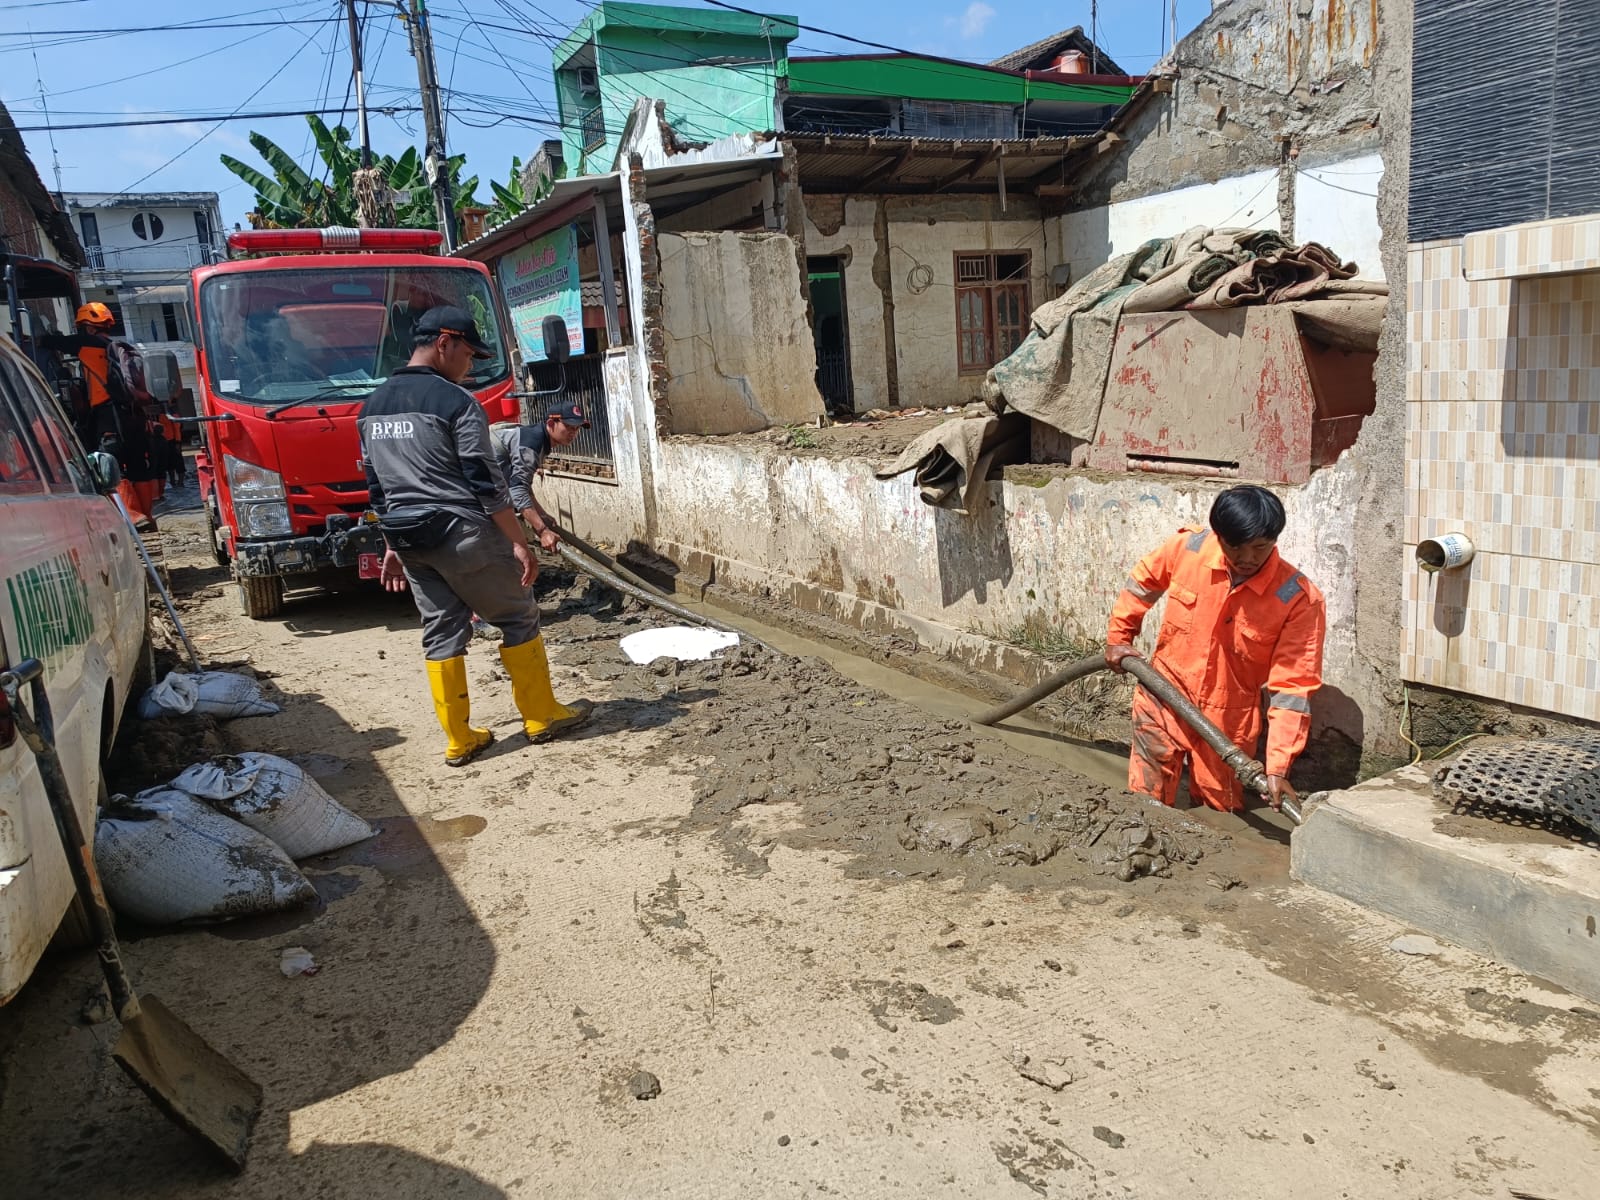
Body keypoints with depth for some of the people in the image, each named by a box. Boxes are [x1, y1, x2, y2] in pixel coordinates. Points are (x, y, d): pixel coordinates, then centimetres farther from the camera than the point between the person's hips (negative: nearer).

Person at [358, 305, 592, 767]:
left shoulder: (372, 407, 11)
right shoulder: (456, 402, -12)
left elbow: (377, 487, 15)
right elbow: (485, 482, -15)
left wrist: (394, 544, 21)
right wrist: (518, 542, -12)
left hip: (409, 539, 7)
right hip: (462, 534, -7)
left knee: (441, 631, 11)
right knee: (518, 618, 8)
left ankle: (458, 739, 14)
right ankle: (542, 716, 16)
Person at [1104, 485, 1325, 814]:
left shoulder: (1300, 600, -20)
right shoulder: (1187, 548, -14)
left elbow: (1292, 688, -20)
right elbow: (1144, 580, 9)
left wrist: (1278, 768, -25)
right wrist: (1118, 637, 12)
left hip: (1228, 723, -1)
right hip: (1163, 704, 1)